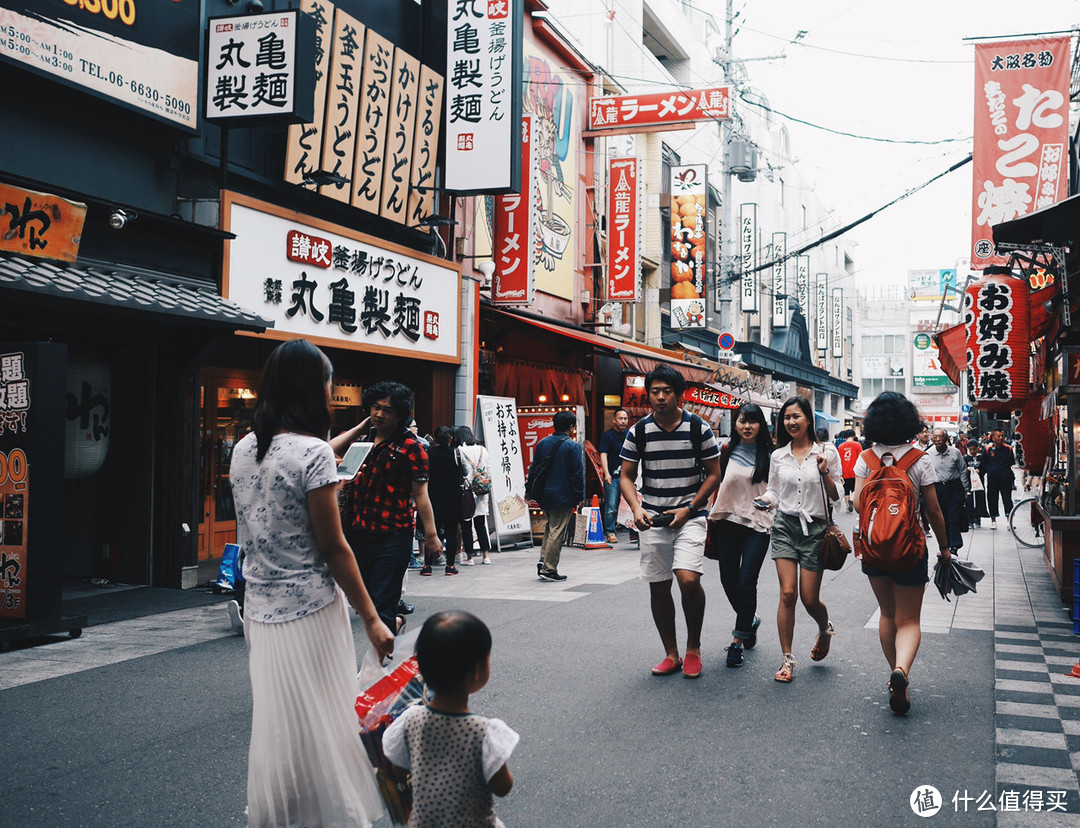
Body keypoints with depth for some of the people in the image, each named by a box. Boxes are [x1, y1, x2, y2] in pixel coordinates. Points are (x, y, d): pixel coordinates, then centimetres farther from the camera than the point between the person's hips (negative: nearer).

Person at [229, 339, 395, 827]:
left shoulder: (244, 450, 7)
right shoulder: (313, 453, -15)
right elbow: (333, 548, -14)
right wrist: (370, 618, -8)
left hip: (259, 608, 7)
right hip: (309, 610, -7)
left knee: (274, 726, 17)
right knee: (316, 724, 3)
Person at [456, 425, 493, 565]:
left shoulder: (459, 451, -9)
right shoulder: (483, 449, 6)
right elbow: (489, 472, 9)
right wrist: (488, 496, 16)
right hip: (481, 492, 5)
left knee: (466, 525, 4)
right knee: (481, 525, 11)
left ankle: (469, 557, 6)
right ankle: (486, 556, 8)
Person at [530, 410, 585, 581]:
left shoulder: (542, 443, 6)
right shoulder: (572, 446, -11)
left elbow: (533, 468, 10)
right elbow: (578, 473, -11)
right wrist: (579, 497, -3)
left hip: (544, 496, 6)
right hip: (563, 497, -6)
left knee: (550, 527, 24)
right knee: (557, 532, 0)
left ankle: (544, 559, 12)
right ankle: (548, 570, 2)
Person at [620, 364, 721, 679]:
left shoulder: (699, 428, -4)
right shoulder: (638, 431, 1)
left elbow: (713, 474, 1)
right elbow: (626, 476, 6)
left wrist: (688, 509, -9)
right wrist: (636, 508, -12)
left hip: (690, 517, -3)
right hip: (653, 520, 3)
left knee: (689, 579, -19)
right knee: (658, 587, 5)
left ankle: (693, 647, 3)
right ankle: (671, 654, 20)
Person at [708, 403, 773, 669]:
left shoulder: (769, 454, 0)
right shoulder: (727, 451, 7)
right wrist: (712, 515, 9)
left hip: (758, 524, -3)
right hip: (729, 522, 3)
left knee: (746, 582, -7)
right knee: (728, 580, 9)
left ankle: (738, 640, 2)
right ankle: (750, 621, 35)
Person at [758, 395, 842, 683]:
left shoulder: (827, 452, -1)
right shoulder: (778, 456, 6)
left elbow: (836, 496, 1)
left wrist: (824, 473, -16)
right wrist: (765, 500, -7)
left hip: (814, 528, -2)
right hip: (785, 526, 2)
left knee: (809, 598, 1)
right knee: (787, 593, -8)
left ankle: (825, 629, 36)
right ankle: (787, 659, 2)